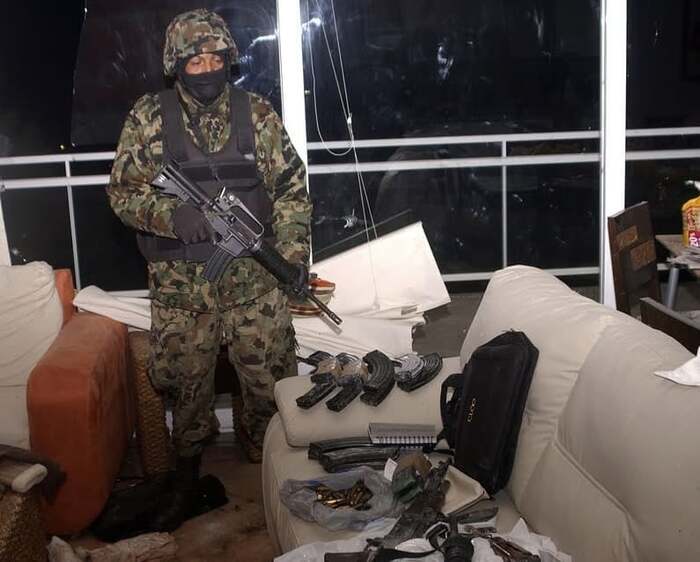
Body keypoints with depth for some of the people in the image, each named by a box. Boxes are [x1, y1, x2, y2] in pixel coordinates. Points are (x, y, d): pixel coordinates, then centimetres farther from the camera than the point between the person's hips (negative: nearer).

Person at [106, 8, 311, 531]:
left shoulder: (256, 111, 1)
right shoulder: (148, 115, -1)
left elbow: (291, 185, 3)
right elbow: (123, 191, -2)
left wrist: (293, 251, -7)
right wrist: (171, 216, -21)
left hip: (254, 272, 0)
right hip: (180, 279, 0)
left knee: (269, 372, 6)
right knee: (185, 374, 10)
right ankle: (187, 472, 32)